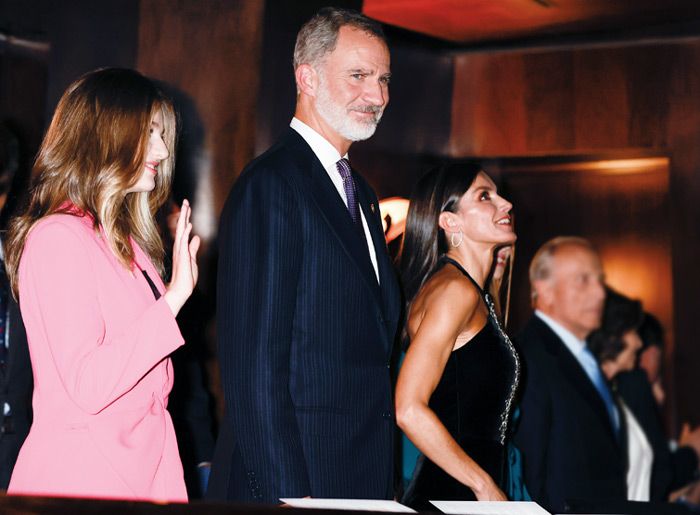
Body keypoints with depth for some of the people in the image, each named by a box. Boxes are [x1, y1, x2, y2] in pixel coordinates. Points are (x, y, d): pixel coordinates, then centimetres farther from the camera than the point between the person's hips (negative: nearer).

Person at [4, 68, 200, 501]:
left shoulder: (126, 243, 17)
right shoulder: (58, 237, -11)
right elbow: (85, 386, -20)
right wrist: (175, 295, -18)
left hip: (142, 469, 8)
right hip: (80, 476, -8)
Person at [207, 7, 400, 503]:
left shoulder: (362, 196, 17)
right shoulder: (271, 185, -11)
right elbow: (255, 364, -17)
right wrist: (289, 494, -20)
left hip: (363, 478, 8)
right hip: (291, 480, -8)